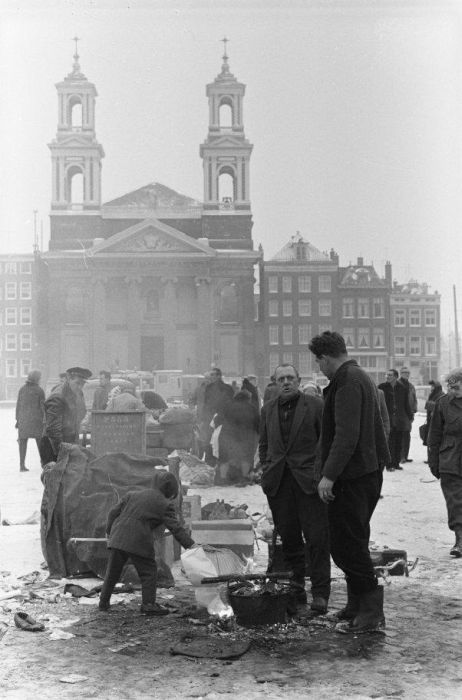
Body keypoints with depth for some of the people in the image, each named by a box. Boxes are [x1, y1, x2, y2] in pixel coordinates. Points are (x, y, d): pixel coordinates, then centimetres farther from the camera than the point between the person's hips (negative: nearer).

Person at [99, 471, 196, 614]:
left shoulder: (133, 495, 19)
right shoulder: (164, 505, 3)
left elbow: (113, 512, 17)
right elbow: (175, 528, -1)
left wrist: (109, 531, 27)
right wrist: (190, 545, 0)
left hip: (118, 537, 6)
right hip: (138, 541, -6)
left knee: (113, 571, 17)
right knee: (148, 572, 7)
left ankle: (104, 601, 25)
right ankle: (148, 604, 5)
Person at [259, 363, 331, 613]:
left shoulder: (315, 405, 0)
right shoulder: (268, 409, 14)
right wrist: (267, 470, 9)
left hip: (308, 481, -4)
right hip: (278, 483, 4)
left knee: (317, 538, -5)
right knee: (288, 539, 8)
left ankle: (320, 593, 1)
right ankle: (295, 588, 18)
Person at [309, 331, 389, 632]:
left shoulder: (347, 381, -16)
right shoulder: (363, 377, 17)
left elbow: (347, 434, -25)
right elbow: (376, 428, 24)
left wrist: (329, 475, -25)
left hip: (351, 477, -11)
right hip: (369, 471, 11)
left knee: (346, 545, -5)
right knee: (354, 542, 17)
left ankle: (371, 608, -1)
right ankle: (358, 604, 25)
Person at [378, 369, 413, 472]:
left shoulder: (402, 388, 5)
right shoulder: (382, 387, -1)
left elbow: (407, 405, 14)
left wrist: (410, 418, 14)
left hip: (400, 420, 3)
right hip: (387, 420, -3)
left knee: (399, 443, 6)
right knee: (389, 443, -7)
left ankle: (396, 463, 16)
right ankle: (389, 464, -1)